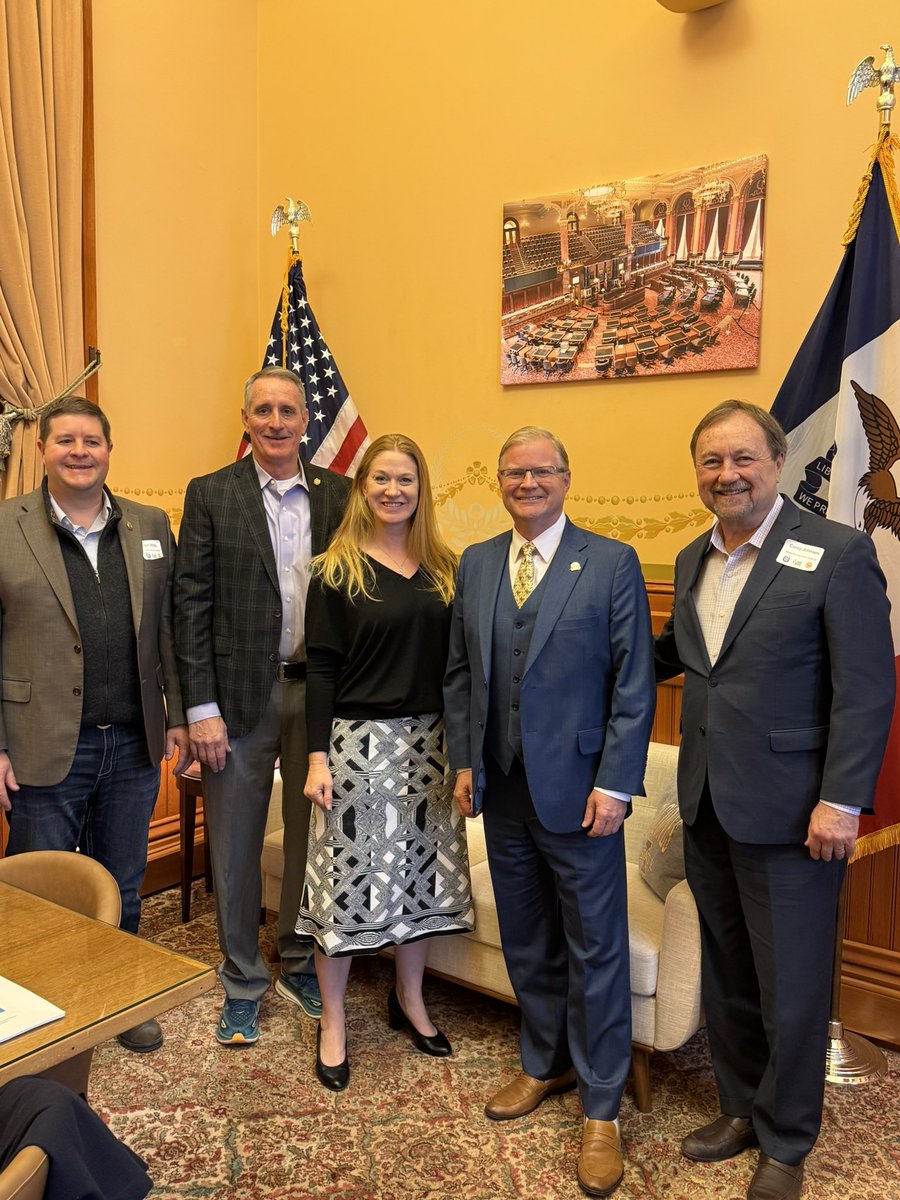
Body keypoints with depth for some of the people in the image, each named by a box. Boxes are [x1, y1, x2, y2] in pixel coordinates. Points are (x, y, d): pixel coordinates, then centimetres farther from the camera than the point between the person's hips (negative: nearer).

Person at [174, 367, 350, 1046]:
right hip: (240, 693, -1)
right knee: (235, 847, 10)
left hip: (318, 691, 2)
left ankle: (299, 965, 35)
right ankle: (242, 983, 29)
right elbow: (191, 604, -4)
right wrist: (202, 707, -9)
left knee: (312, 835, 14)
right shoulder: (210, 495, -1)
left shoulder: (339, 495, 4)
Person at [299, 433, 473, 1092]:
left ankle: (409, 999, 34)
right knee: (348, 875, 3)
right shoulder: (337, 571, -3)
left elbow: (457, 660, 8)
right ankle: (333, 1022, 21)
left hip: (429, 741, 4)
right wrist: (317, 756, -10)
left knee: (421, 869, 14)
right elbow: (322, 667, -5)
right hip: (359, 740, -4)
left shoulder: (445, 569, 6)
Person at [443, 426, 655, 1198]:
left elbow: (634, 685, -9)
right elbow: (460, 673, 11)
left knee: (595, 952, 7)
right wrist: (465, 763, 6)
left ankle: (602, 1110, 23)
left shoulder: (612, 564, -7)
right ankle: (546, 1066, 39)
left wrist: (615, 785, -13)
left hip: (578, 792, -4)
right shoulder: (475, 565, 7)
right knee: (525, 945, 18)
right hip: (502, 792, 5)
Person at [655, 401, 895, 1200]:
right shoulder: (694, 558, 9)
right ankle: (741, 1109, 39)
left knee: (791, 987, 8)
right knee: (727, 976, 18)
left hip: (789, 810, -6)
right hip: (707, 805, 6)